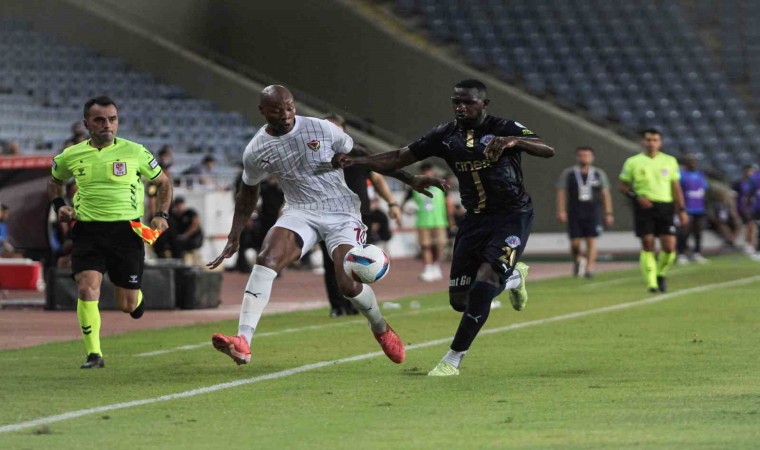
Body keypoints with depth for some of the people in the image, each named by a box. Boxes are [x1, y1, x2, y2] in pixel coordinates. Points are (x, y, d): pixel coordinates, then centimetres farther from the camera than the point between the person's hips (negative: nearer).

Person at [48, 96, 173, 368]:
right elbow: (55, 182, 25)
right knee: (87, 288, -20)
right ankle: (94, 354, -9)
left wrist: (162, 215, 0)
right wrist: (59, 205, 7)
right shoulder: (71, 156, 4)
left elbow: (163, 183, 13)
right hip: (87, 231, 1)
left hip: (126, 231, -1)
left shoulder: (134, 152, -1)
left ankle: (136, 296, 43)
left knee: (127, 305, 3)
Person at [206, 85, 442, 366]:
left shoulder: (321, 130, -8)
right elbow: (248, 192, 16)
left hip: (342, 214, -1)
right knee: (266, 260, -26)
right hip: (301, 213, 1)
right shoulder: (256, 151, -3)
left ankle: (381, 330, 21)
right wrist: (234, 238, 12)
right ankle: (242, 343, -35)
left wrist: (410, 180, 6)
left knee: (349, 285, -14)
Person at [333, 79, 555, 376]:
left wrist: (513, 141, -41)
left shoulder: (505, 129, -11)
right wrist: (356, 161, -15)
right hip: (476, 218, 5)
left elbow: (548, 151, -23)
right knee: (460, 299, 3)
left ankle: (453, 360, -9)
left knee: (483, 283, -21)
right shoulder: (446, 136, 2)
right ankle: (514, 276, 33)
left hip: (512, 215, -5)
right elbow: (398, 158, 0)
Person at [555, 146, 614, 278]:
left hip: (593, 212, 0)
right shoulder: (567, 174, 7)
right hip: (574, 212, 0)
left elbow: (606, 194, 10)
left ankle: (590, 268, -7)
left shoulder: (599, 174, 10)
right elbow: (561, 193, 3)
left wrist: (608, 213, 5)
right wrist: (561, 211, -6)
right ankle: (578, 259, 29)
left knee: (591, 240, -9)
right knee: (575, 242, -1)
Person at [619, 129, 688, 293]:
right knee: (647, 246, -6)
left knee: (669, 247, -6)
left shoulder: (669, 161, 11)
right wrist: (637, 197, -9)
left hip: (665, 206, 1)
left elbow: (676, 187, 13)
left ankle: (661, 274, 19)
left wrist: (682, 210, 7)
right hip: (644, 206, -1)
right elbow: (623, 186, 8)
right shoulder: (633, 162, 6)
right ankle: (651, 283, -1)